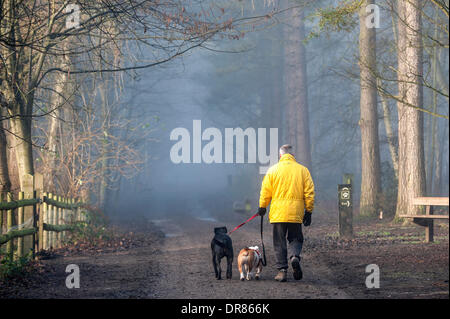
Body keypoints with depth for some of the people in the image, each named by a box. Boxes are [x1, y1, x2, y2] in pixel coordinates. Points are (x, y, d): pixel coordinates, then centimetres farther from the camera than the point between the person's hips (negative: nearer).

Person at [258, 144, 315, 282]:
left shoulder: (273, 170, 0)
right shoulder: (303, 170, 4)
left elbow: (265, 191, 2)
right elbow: (309, 193, 3)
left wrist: (262, 207, 16)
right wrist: (308, 212, 9)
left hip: (278, 213, -1)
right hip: (296, 213, 1)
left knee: (280, 242, 7)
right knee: (295, 238, 13)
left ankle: (282, 270, 2)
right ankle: (294, 257, -16)